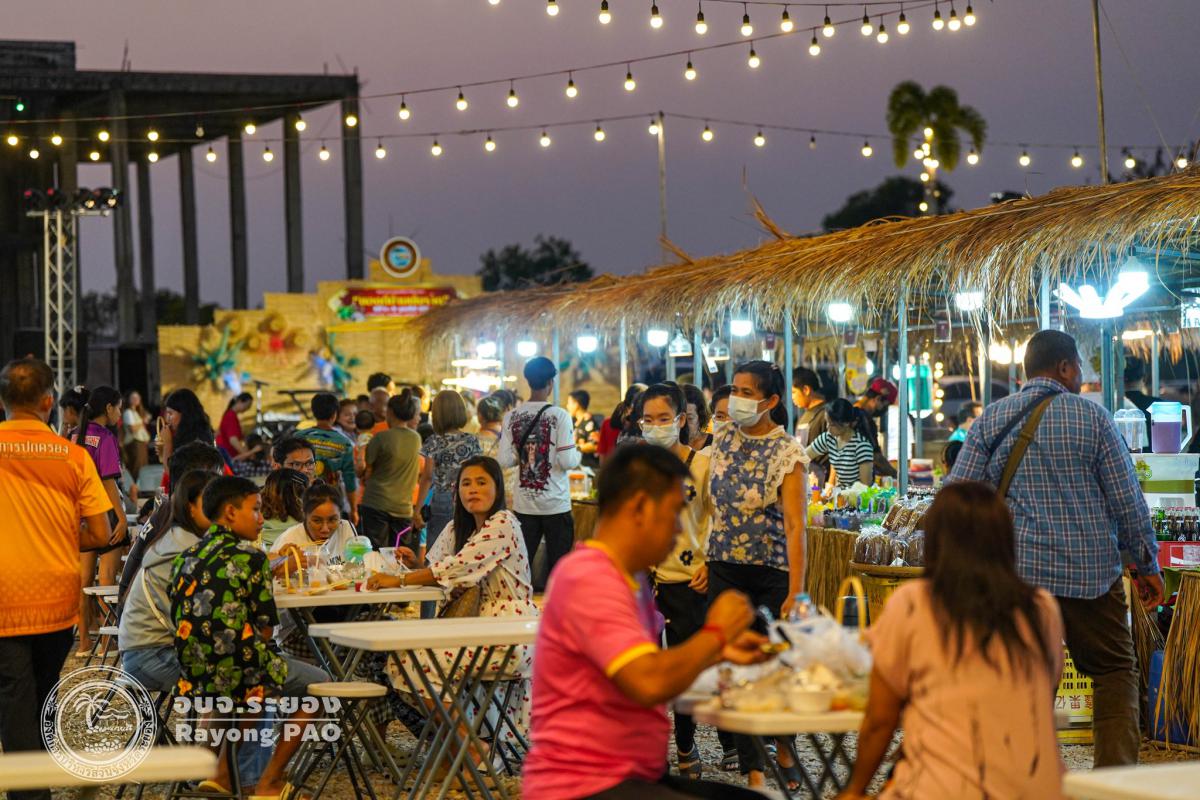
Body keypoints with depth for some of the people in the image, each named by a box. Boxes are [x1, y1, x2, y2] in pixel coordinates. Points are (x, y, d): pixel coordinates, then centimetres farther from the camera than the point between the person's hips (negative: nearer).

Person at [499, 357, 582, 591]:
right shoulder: (559, 416, -10)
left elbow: (505, 460, -3)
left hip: (524, 504, 3)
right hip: (555, 504, -3)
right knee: (558, 565, 4)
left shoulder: (512, 417, 0)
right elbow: (567, 461, -14)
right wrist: (577, 453, 7)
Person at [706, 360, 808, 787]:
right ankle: (753, 771, 8)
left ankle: (783, 751, 31)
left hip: (771, 573, -4)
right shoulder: (723, 440, 4)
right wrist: (710, 562, 11)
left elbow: (795, 526, -17)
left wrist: (796, 593, -22)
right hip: (725, 571, 4)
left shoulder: (787, 453, -12)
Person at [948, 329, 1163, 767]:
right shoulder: (1092, 417, -3)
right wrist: (1147, 565, 7)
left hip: (1020, 570, 2)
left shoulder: (991, 419, 3)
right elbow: (1127, 500, -2)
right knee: (1115, 670, 9)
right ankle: (1117, 773, -1)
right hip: (1090, 572, -2)